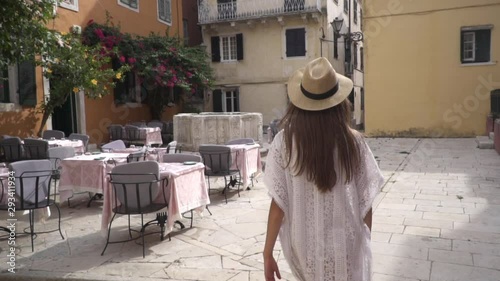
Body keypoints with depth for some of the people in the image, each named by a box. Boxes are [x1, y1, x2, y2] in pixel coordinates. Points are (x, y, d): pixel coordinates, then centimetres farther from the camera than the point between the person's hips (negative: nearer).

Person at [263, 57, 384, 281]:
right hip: (346, 247, 0)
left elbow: (279, 204, -12)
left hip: (304, 245, 1)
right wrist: (366, 242, 12)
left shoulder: (284, 142, -13)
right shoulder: (353, 142, -10)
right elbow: (365, 203, -4)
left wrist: (267, 253, -3)